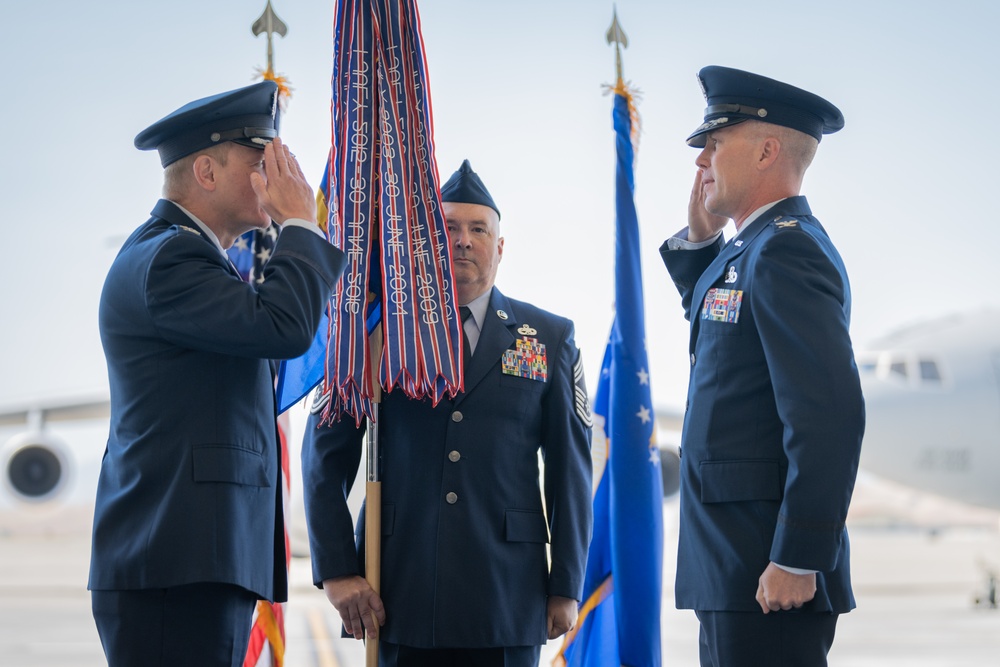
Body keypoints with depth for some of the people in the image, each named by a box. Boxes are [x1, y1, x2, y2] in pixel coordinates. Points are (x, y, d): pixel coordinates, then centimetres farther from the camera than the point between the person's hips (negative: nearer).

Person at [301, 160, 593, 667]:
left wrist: (567, 586, 3)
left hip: (507, 601, 1)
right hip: (401, 596, 0)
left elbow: (569, 469, 7)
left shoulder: (551, 339, 8)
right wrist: (336, 569, -3)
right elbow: (325, 455, 5)